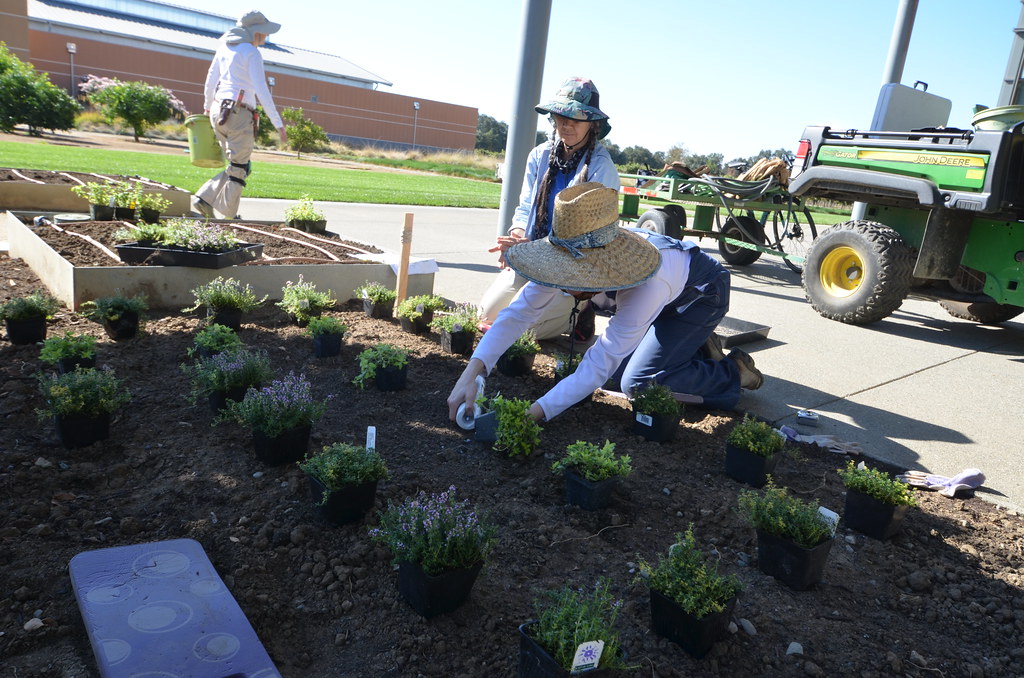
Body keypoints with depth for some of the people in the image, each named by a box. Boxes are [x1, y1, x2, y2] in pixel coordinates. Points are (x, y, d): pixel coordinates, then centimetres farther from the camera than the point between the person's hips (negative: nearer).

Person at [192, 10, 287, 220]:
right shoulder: (251, 53, -9)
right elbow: (262, 91, -16)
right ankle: (228, 216, 4)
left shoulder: (225, 47, 14)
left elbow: (211, 79, 21)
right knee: (239, 168, 1)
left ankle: (205, 199, 10)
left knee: (237, 166, 17)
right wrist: (278, 124, -15)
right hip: (239, 113, -8)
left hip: (219, 111, 8)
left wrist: (208, 107, 36)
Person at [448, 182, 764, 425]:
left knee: (639, 383, -16)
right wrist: (471, 373, -43)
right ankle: (697, 348, 20)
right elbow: (518, 312, -31)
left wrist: (533, 413, -50)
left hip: (700, 293, -6)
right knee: (619, 366, 0)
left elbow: (598, 366, -44)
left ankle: (733, 372, 5)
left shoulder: (645, 285, -46)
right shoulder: (575, 257, -30)